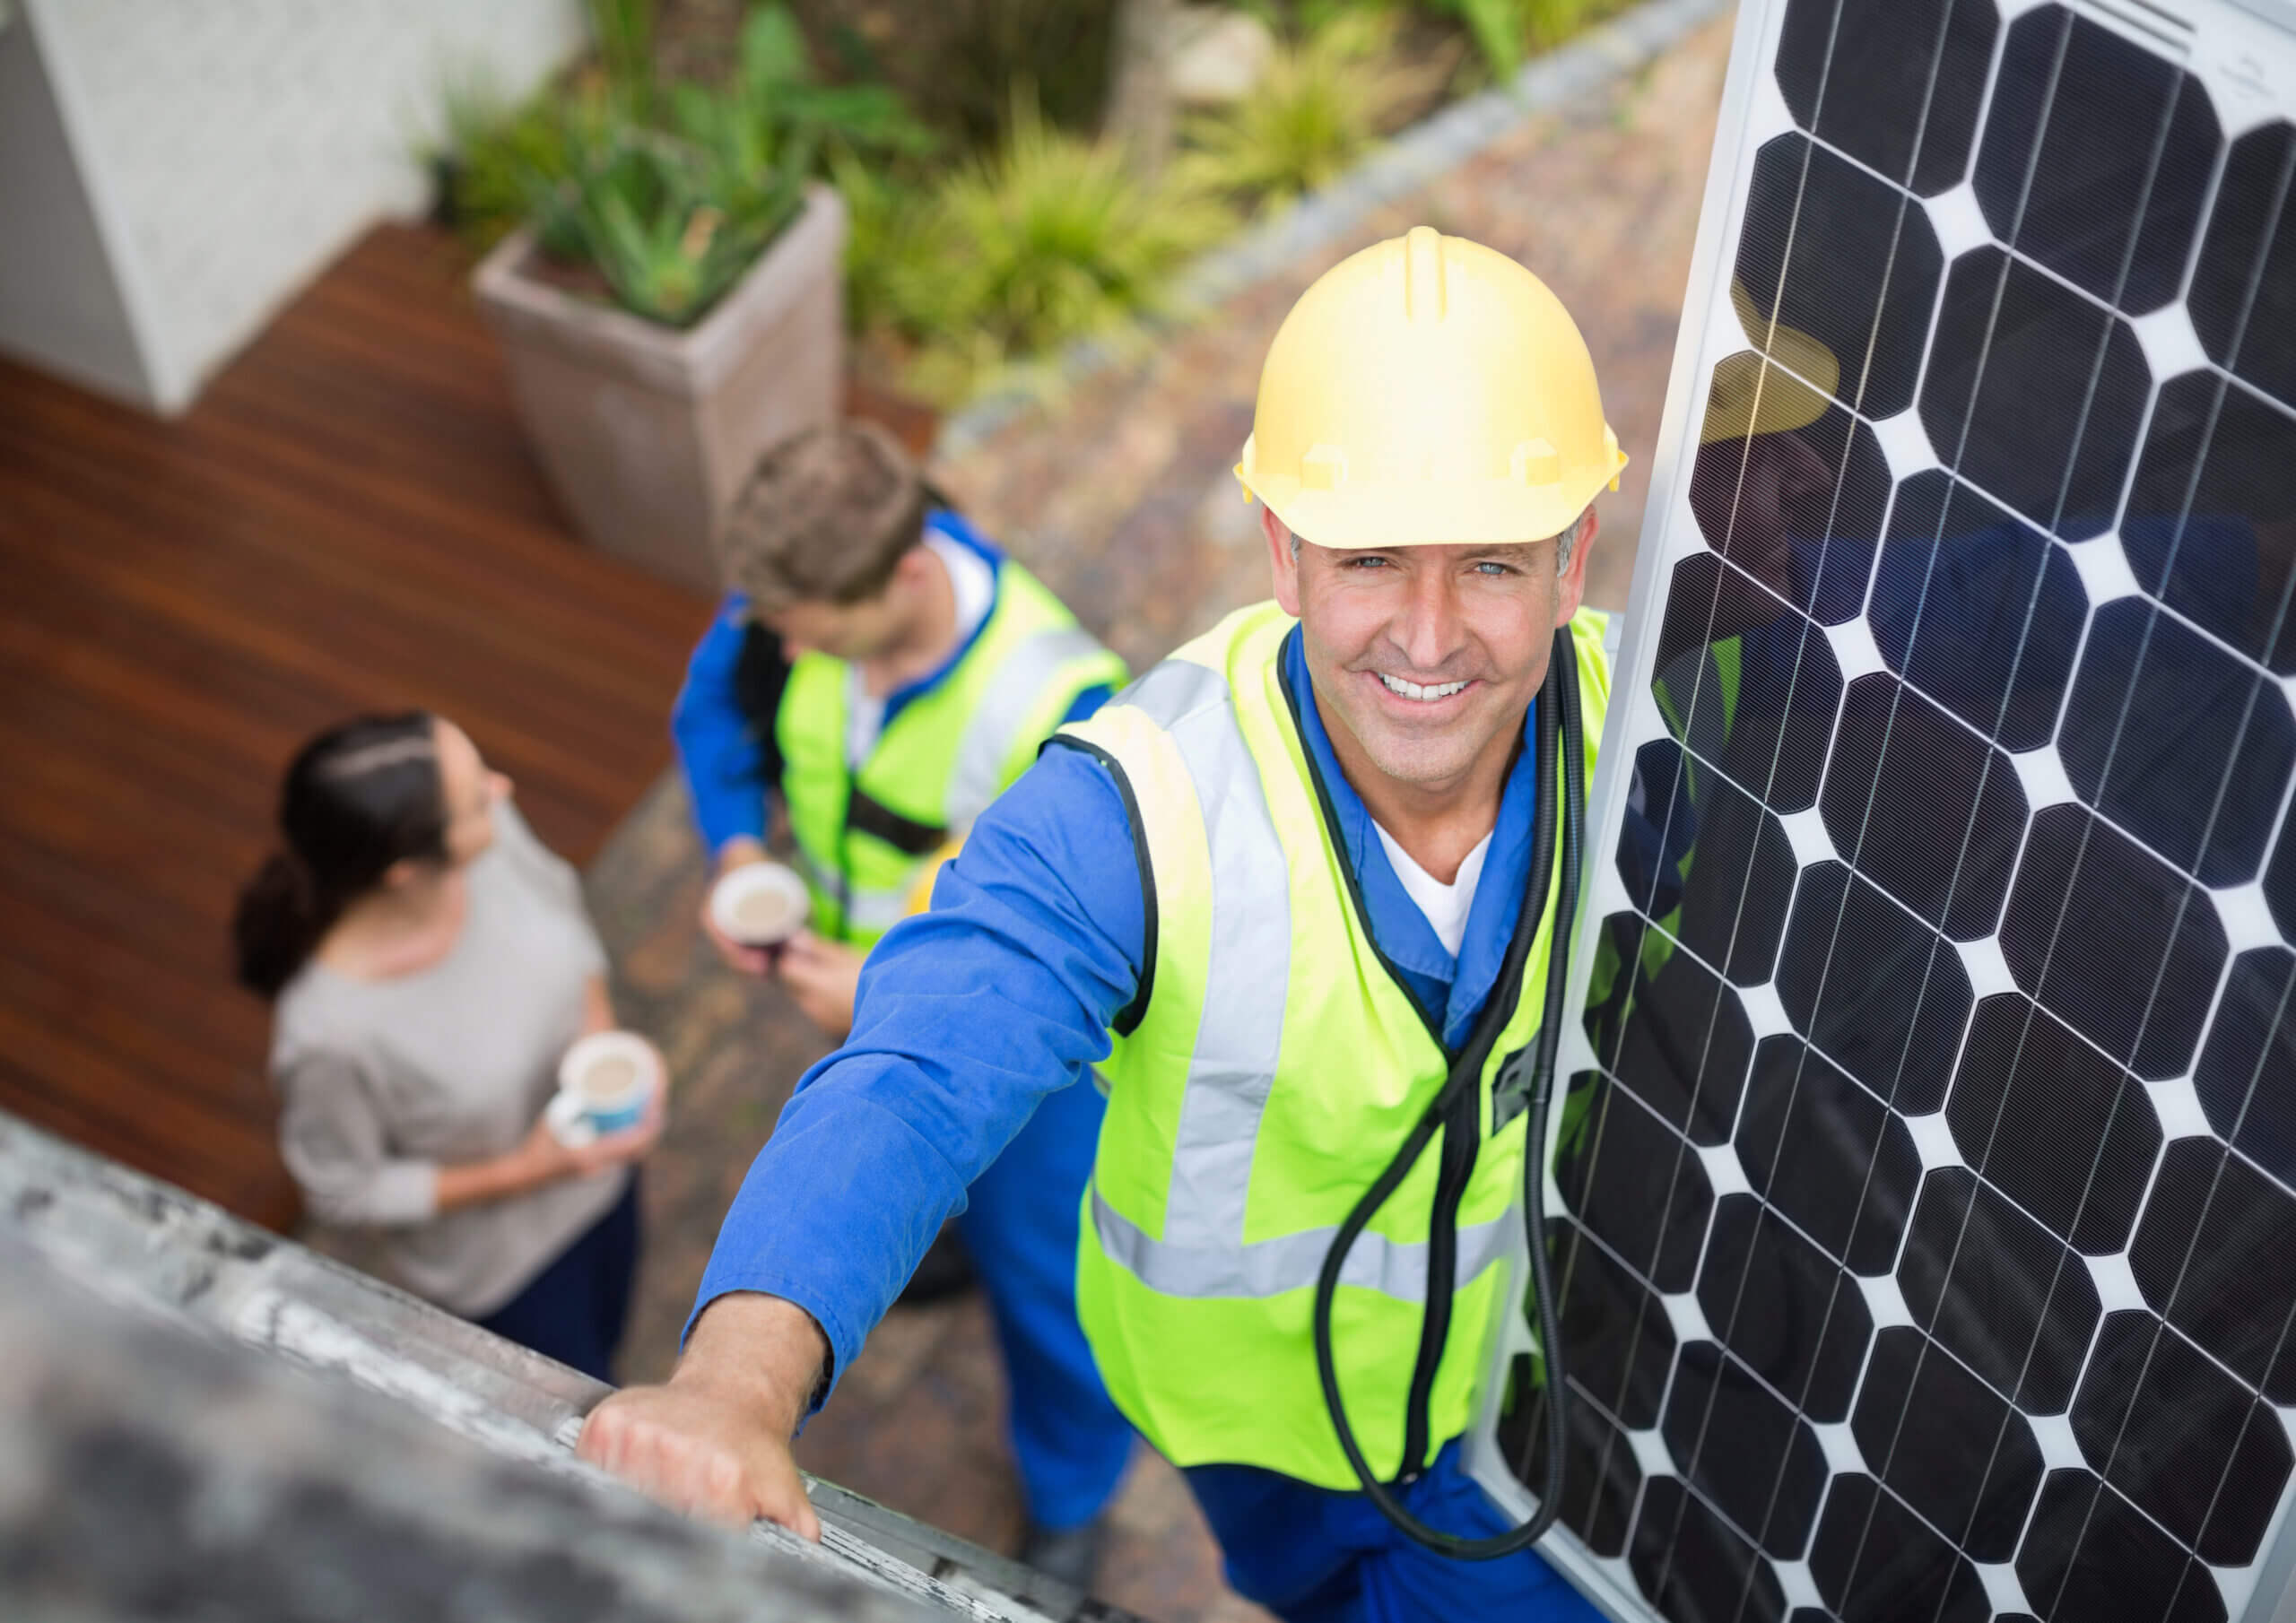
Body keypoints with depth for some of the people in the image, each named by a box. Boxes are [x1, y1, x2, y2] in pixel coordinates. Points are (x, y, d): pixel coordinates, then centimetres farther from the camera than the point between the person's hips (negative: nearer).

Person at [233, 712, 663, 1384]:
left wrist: (605, 1036, -17)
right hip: (499, 1265, -5)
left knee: (601, 1338, 34)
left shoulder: (492, 826, -28)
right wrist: (521, 1173, -27)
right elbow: (344, 1191, -21)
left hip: (598, 1171, 5)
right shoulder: (330, 1031, -41)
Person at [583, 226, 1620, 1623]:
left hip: (1512, 1358, 1)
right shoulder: (1134, 812, -35)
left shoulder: (1633, 721, -24)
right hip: (1250, 1385, 0)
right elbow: (912, 1092, -48)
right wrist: (738, 1385, -66)